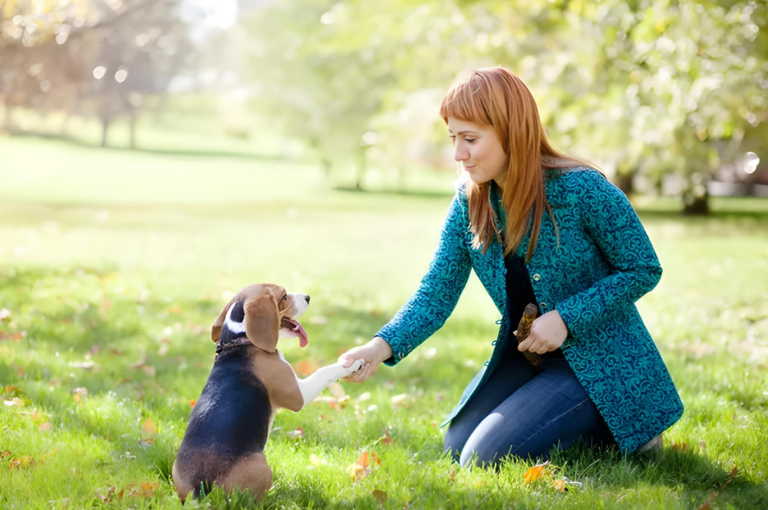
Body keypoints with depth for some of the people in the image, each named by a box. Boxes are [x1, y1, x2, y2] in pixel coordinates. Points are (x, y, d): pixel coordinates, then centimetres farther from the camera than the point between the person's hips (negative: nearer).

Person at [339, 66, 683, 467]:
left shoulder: (582, 190, -21)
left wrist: (566, 318, -22)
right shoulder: (468, 202, -5)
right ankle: (576, 420, 21)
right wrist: (382, 346, -25)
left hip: (598, 360, -7)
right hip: (524, 356, 7)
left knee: (487, 457, -16)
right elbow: (437, 292, -7)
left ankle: (614, 432, 5)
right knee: (457, 447, 5)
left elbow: (643, 270, -13)